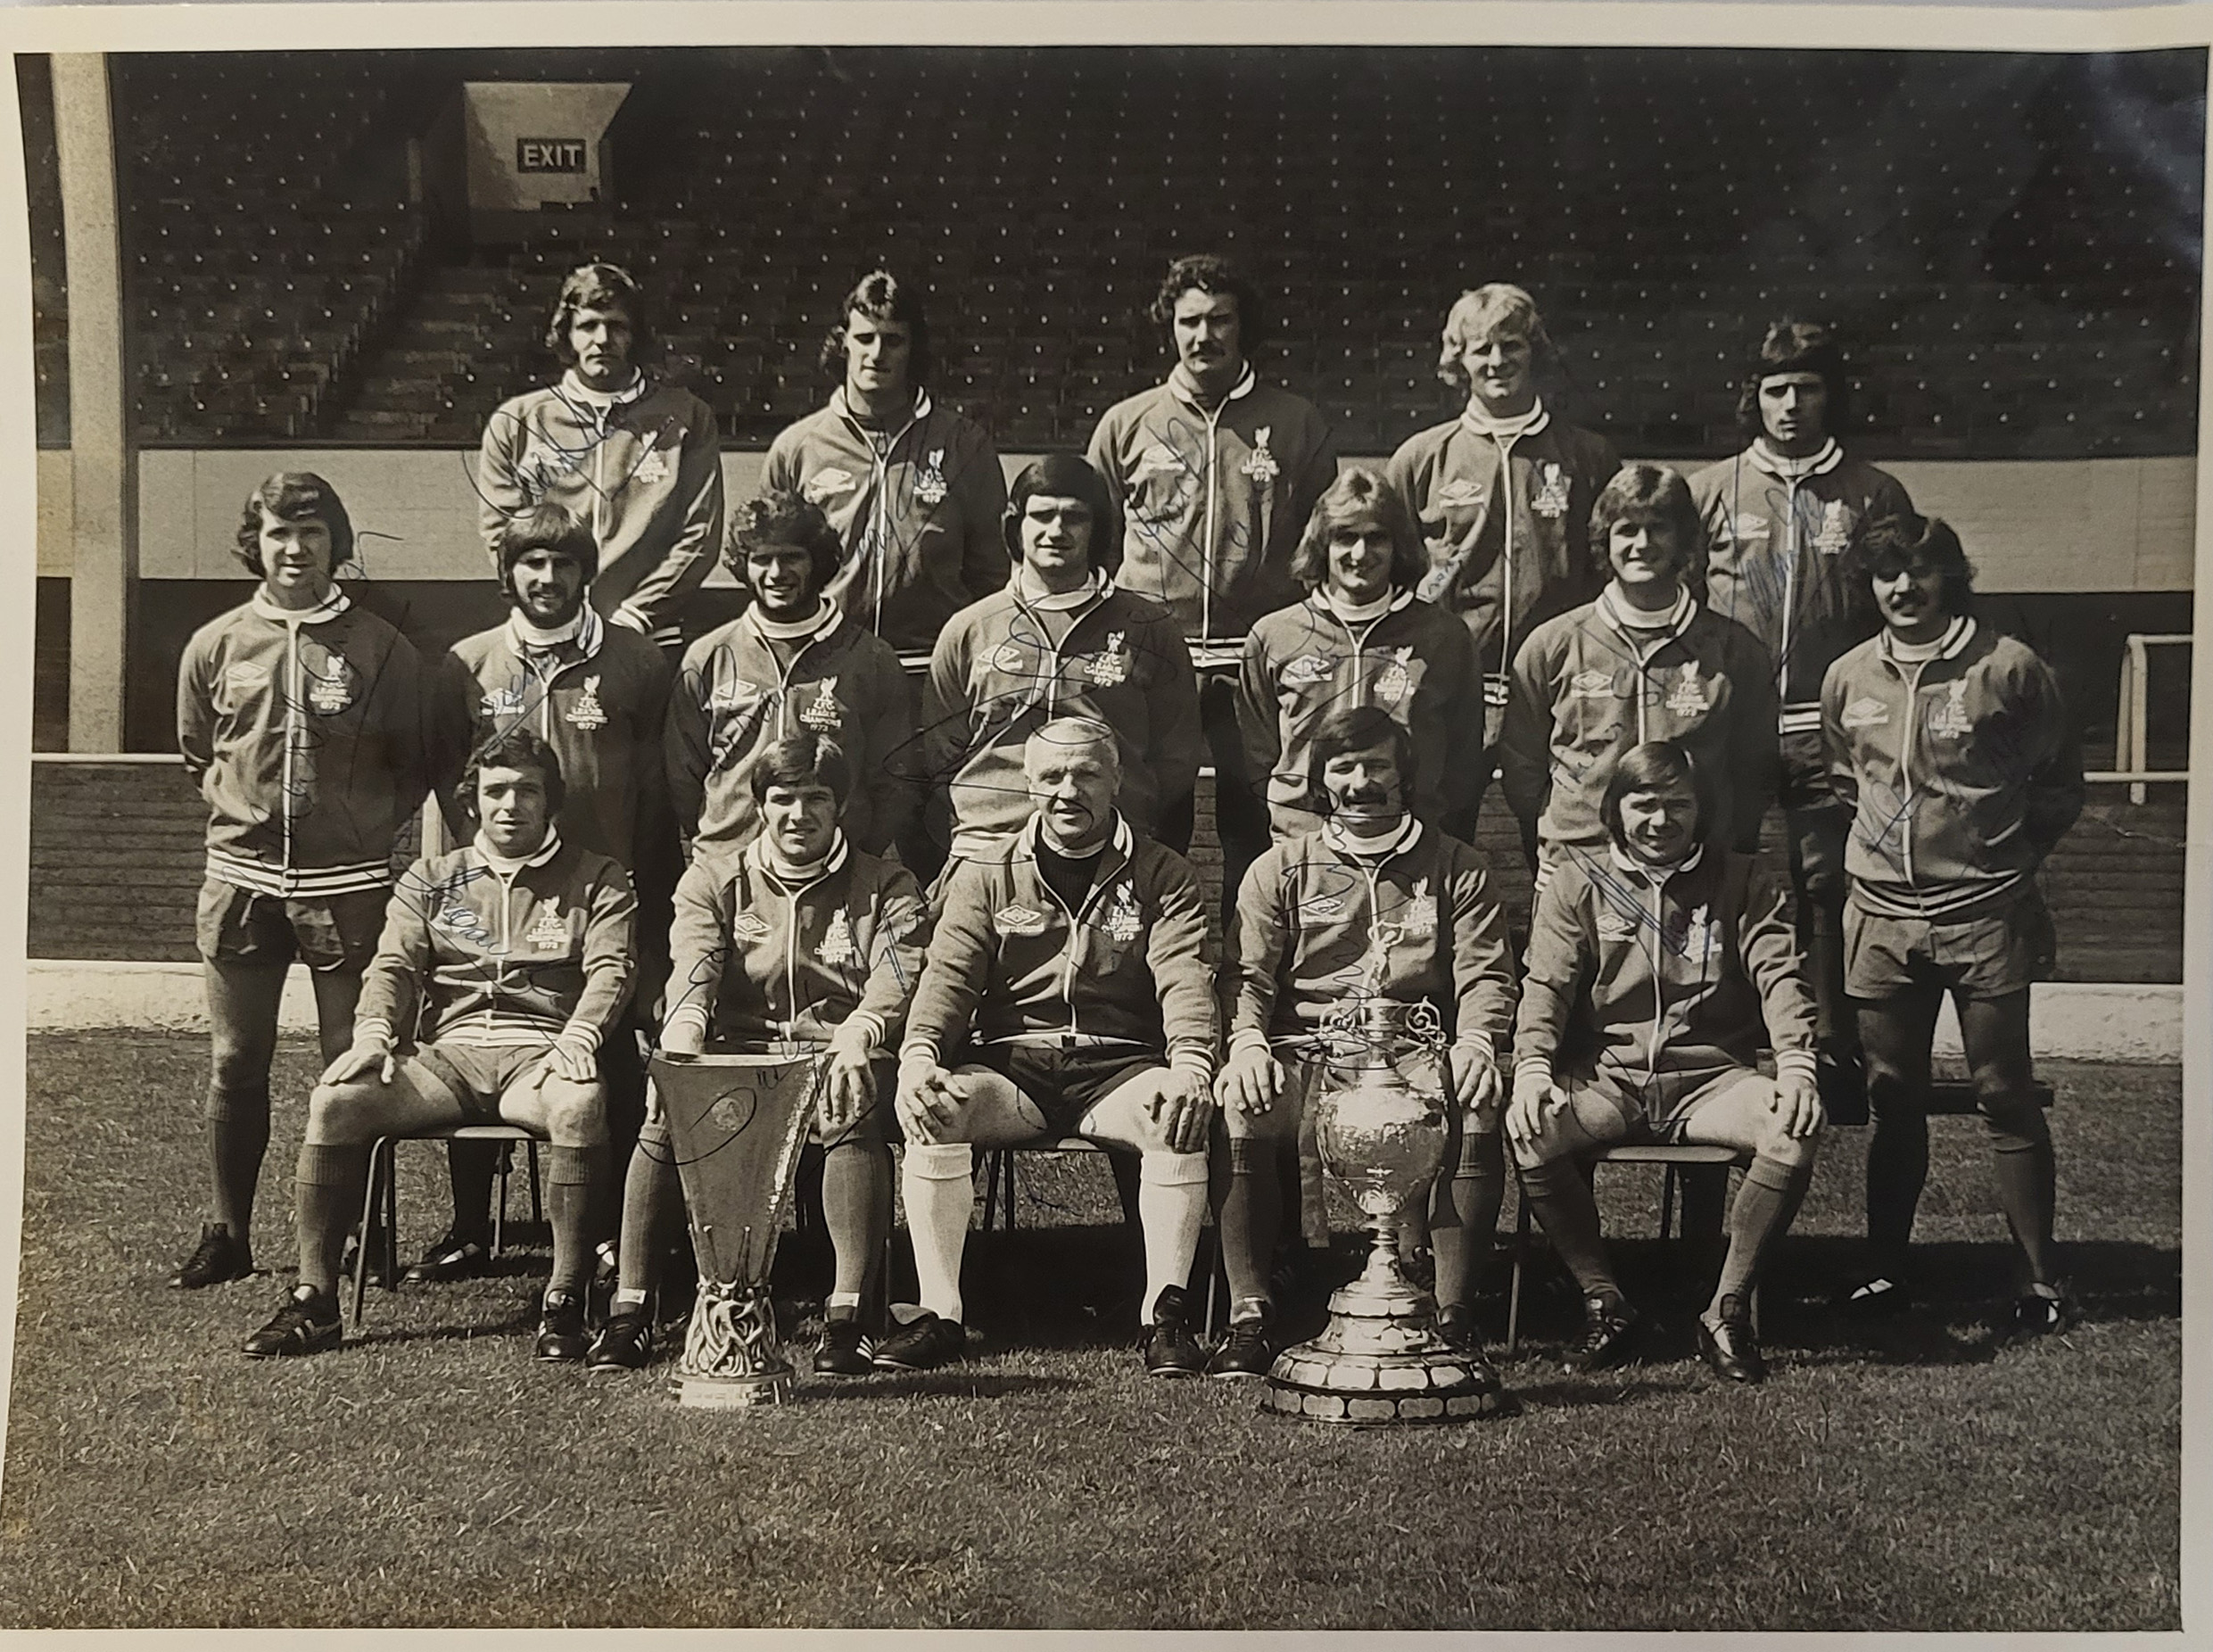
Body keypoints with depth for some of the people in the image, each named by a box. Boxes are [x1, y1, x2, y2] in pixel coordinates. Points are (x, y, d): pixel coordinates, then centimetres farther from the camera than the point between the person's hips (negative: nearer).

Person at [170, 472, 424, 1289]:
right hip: (240, 878, 2)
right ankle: (226, 1233, 17)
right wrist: (242, 809, 8)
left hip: (346, 882, -2)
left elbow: (415, 763, 8)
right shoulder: (215, 646, 6)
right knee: (235, 1064, 7)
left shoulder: (379, 647, 0)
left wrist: (369, 827, 0)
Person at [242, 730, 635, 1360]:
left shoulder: (595, 879, 13)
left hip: (538, 1058, -2)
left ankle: (564, 1302, -31)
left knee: (579, 1105, -39)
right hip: (446, 1054, 3)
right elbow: (393, 965, 10)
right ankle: (313, 1301, -17)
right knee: (335, 1102, -25)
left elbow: (609, 970, 1)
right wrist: (373, 1033, -11)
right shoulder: (431, 880, 21)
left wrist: (579, 1037, -20)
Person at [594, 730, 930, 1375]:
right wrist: (683, 1031, -29)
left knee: (856, 1116, -36)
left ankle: (850, 1312, -35)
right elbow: (692, 966, -4)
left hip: (836, 1060, -1)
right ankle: (630, 1310, -22)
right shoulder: (714, 880, 14)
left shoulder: (885, 887, 10)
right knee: (666, 1113, -29)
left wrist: (857, 1034, -31)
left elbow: (897, 977, -8)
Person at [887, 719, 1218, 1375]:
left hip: (1118, 1067, -1)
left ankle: (1165, 1313, -22)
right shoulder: (985, 877, 12)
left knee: (1182, 1118, -33)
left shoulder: (1163, 877, 8)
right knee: (934, 1112, -29)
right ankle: (939, 1314, -23)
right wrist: (919, 1055, -21)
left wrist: (1189, 1066, -27)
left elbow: (1185, 979, -6)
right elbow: (948, 975, 1)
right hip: (1011, 1062, 1)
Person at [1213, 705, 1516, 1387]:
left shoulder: (1454, 866, 16)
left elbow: (1485, 973, 7)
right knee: (1236, 1110, -31)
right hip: (1305, 1051, 0)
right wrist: (1248, 1040, -15)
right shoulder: (1280, 870, 16)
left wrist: (1475, 1041, -14)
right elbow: (1248, 972, 7)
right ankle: (1249, 1315, -23)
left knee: (1477, 1110, -33)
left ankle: (1452, 1314, -25)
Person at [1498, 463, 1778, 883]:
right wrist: (1550, 852, 5)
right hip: (1575, 872, 0)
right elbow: (1519, 763, 12)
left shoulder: (1732, 649, 7)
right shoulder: (1552, 646, 6)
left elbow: (1755, 769, 13)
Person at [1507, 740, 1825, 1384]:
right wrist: (1531, 1066, -20)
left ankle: (1728, 1312, -17)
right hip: (1605, 1079, 0)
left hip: (1711, 1078, 0)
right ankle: (1604, 1302, -13)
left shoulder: (1740, 883, 10)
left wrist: (1796, 1062, -19)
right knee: (1529, 1132, -32)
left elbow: (1780, 975, 0)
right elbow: (1546, 985, 0)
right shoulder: (1576, 885, 9)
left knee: (1795, 1128, -31)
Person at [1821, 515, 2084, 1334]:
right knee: (1894, 1098, 10)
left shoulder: (2010, 669, -5)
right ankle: (1886, 1268, 18)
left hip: (1985, 916, -3)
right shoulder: (1848, 678, 7)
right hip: (1881, 916, 3)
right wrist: (1876, 845, 10)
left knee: (2004, 1096, 1)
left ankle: (2042, 1278, 9)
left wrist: (2008, 858, 1)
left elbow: (2059, 783, 5)